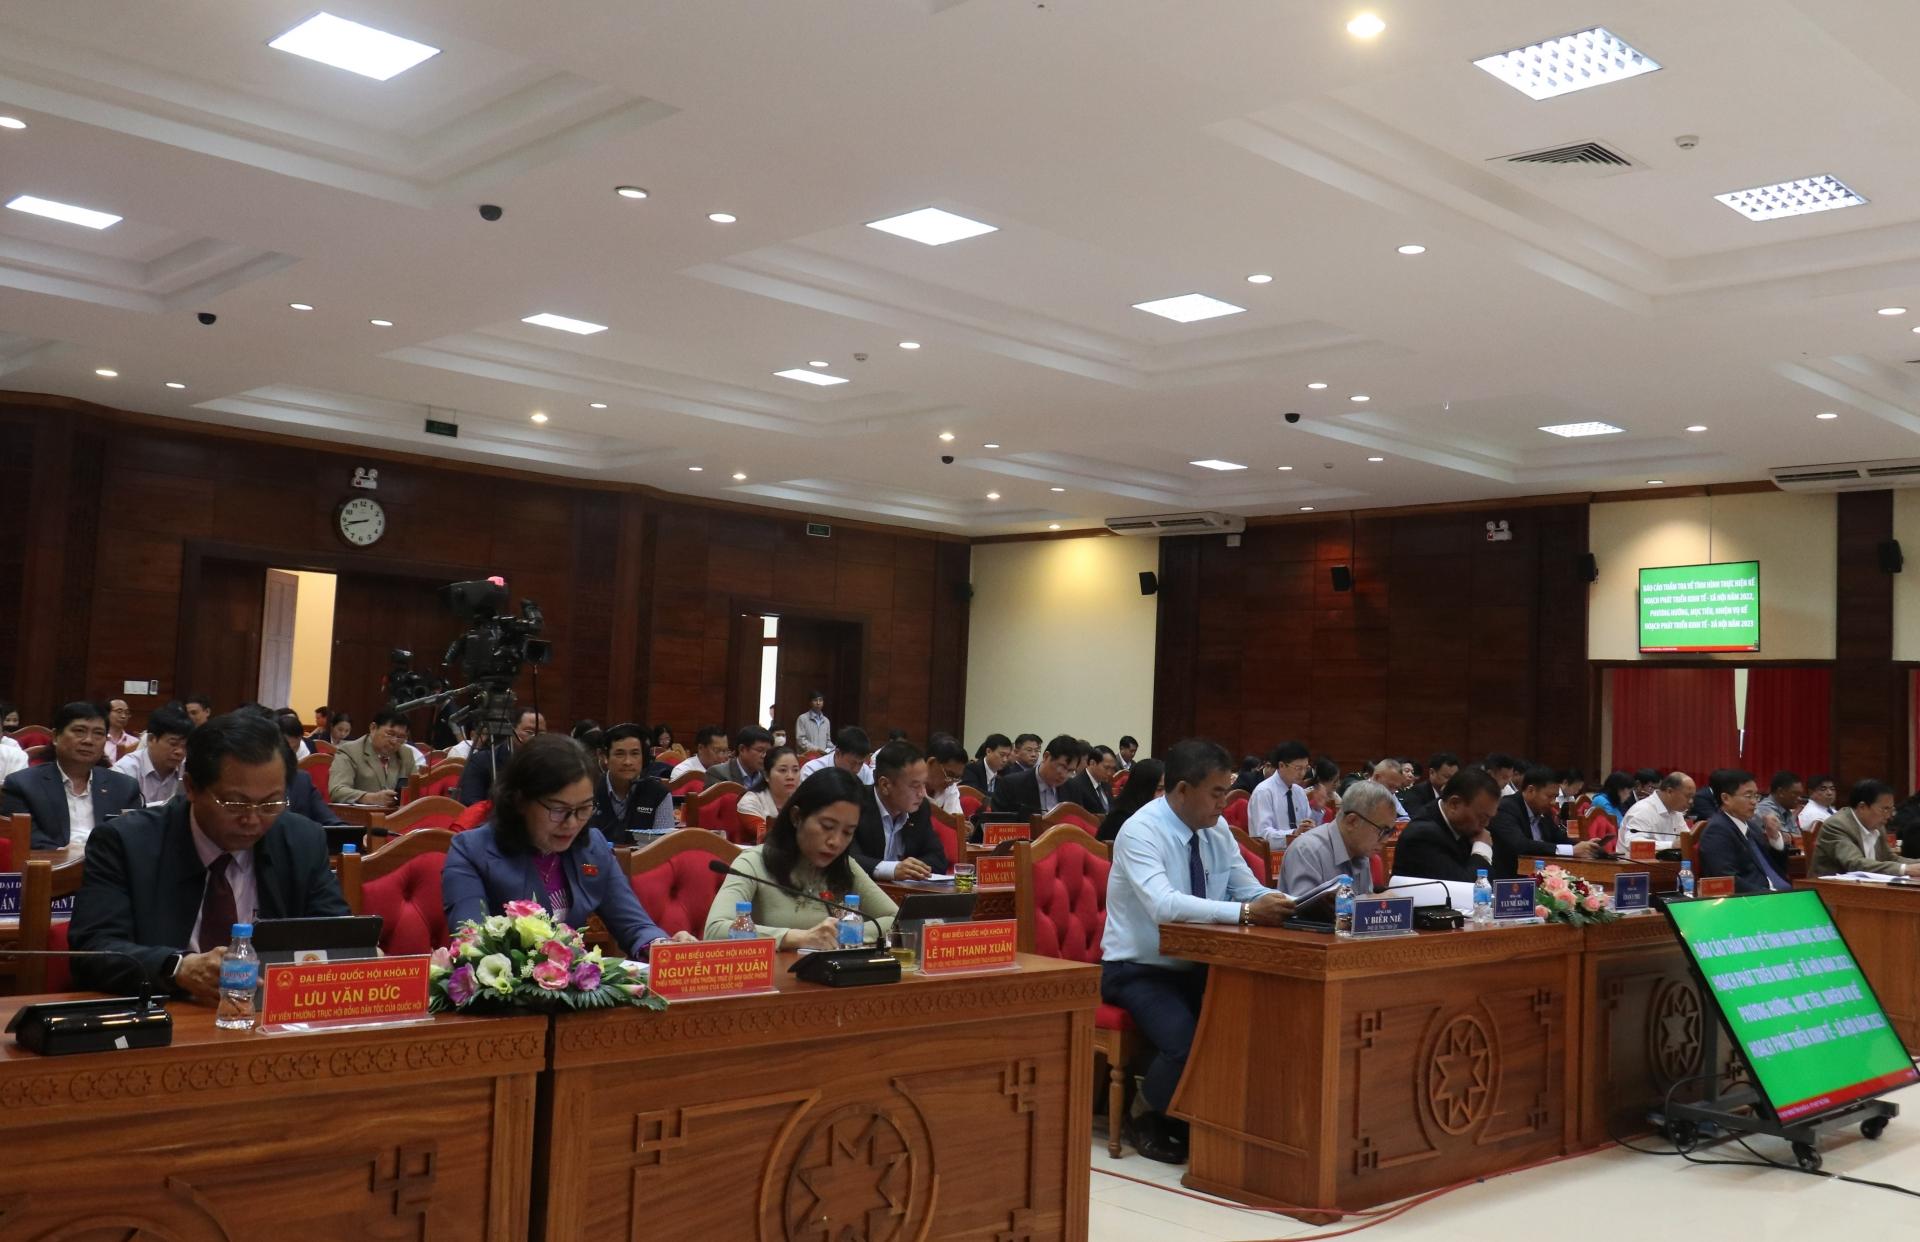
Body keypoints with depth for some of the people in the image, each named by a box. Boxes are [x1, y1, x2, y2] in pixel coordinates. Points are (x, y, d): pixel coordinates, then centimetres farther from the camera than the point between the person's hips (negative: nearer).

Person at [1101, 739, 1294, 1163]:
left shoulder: (1216, 828, 2)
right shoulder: (1140, 832, -20)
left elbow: (1249, 890, 3)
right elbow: (1164, 905, -35)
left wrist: (1279, 903, -20)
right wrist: (1245, 913, -42)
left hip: (1196, 967, 7)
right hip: (1139, 971, -7)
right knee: (1185, 1043, -31)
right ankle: (1150, 1121, 1)